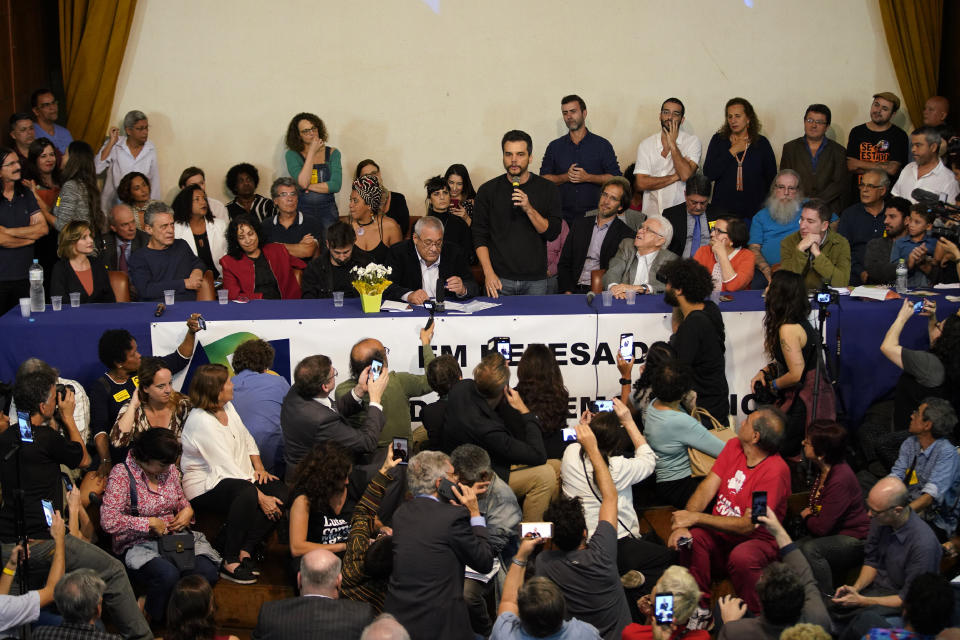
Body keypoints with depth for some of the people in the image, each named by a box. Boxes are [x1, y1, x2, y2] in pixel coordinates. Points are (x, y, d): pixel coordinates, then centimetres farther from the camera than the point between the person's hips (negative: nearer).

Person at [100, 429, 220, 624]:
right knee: (168, 575, -35)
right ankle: (154, 620, -7)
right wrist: (149, 523, -17)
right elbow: (108, 521, -21)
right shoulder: (121, 475, -11)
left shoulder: (169, 469, 9)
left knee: (206, 572, -23)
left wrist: (187, 510, 3)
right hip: (137, 545, -6)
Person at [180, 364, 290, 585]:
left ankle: (244, 550, -15)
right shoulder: (201, 421, -20)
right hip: (205, 488, -9)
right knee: (247, 492, -39)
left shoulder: (227, 407, 8)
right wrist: (260, 498, -25)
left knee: (281, 492, -14)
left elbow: (247, 439, 20)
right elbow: (226, 467, -24)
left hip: (239, 478, 9)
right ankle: (230, 562, -30)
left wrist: (259, 467, 1)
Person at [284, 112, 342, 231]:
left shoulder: (332, 153, 5)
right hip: (303, 211, -1)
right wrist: (312, 152, -8)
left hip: (327, 212, 1)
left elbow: (335, 185, -5)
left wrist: (308, 187, -7)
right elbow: (303, 182, -14)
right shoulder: (292, 155, 1)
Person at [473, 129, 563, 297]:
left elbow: (553, 233, -2)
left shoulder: (547, 189, 4)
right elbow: (479, 236, 3)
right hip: (499, 280, 0)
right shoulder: (488, 190, 4)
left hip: (535, 281, 0)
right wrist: (488, 273, -8)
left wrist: (529, 209, -16)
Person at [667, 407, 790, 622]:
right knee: (691, 537, -25)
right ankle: (699, 609, -12)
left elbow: (748, 525, -23)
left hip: (758, 540, -6)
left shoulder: (776, 470, -21)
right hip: (721, 534, 6)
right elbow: (707, 488, -2)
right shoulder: (734, 447, 3)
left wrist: (695, 517, -23)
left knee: (742, 557, -38)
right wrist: (683, 523, -20)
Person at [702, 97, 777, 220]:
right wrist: (732, 152, -7)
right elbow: (708, 174, -5)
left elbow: (771, 179, 9)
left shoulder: (762, 143, 6)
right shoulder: (718, 140, 6)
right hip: (722, 211, 0)